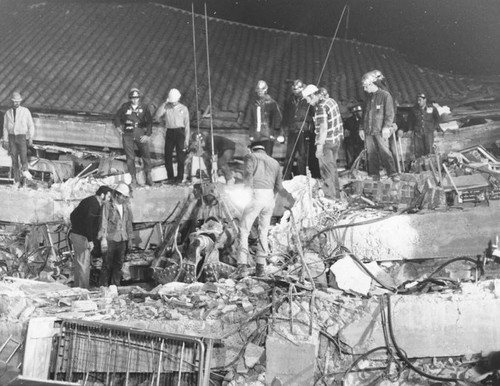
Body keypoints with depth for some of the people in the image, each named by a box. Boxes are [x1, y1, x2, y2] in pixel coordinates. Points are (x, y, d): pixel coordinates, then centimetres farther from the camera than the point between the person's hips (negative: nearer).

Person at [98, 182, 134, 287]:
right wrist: (103, 238, -13)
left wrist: (130, 239, 14)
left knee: (119, 264, 6)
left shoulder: (126, 207, 12)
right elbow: (103, 222, -7)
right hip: (110, 239, -5)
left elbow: (129, 223, 17)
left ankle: (115, 285, 14)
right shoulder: (107, 206, -3)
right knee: (107, 264, -3)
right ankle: (103, 286, 3)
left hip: (122, 240, 5)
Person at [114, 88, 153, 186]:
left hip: (141, 134, 0)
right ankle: (133, 179, 6)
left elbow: (149, 121, 1)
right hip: (128, 134, 0)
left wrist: (147, 135, -8)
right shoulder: (125, 107, 4)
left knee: (146, 155, -2)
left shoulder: (144, 108, 1)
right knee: (130, 157, 0)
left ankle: (148, 176, 12)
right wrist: (118, 126, 7)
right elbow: (117, 116, 19)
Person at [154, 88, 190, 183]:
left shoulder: (184, 108, 5)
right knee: (167, 155, 0)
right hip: (169, 132, 2)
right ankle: (170, 177, 9)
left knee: (180, 157, -2)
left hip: (180, 132, -2)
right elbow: (157, 116, -9)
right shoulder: (166, 107, 6)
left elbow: (187, 124, 4)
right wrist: (165, 103, -8)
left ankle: (179, 177, 4)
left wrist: (187, 139, -2)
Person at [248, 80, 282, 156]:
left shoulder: (271, 103, 0)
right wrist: (251, 135, 13)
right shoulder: (254, 104, 14)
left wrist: (274, 133, -5)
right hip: (256, 137, 5)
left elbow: (278, 118, 0)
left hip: (267, 136, -5)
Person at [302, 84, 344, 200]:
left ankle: (330, 197, 1)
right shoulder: (331, 101, 9)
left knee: (327, 171, -2)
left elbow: (324, 128, -24)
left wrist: (319, 146, -24)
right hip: (337, 139, 10)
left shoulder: (321, 107, -19)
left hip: (327, 142, -9)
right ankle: (336, 194, 29)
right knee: (333, 168, 20)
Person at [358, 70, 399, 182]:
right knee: (371, 153, 3)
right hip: (368, 131, 6)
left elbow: (390, 113, -7)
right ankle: (374, 175, 8)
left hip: (380, 131, -6)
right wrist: (361, 128, 16)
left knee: (384, 152, -11)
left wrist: (386, 127, -17)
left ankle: (393, 174, -8)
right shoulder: (369, 97, 17)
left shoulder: (385, 95, -2)